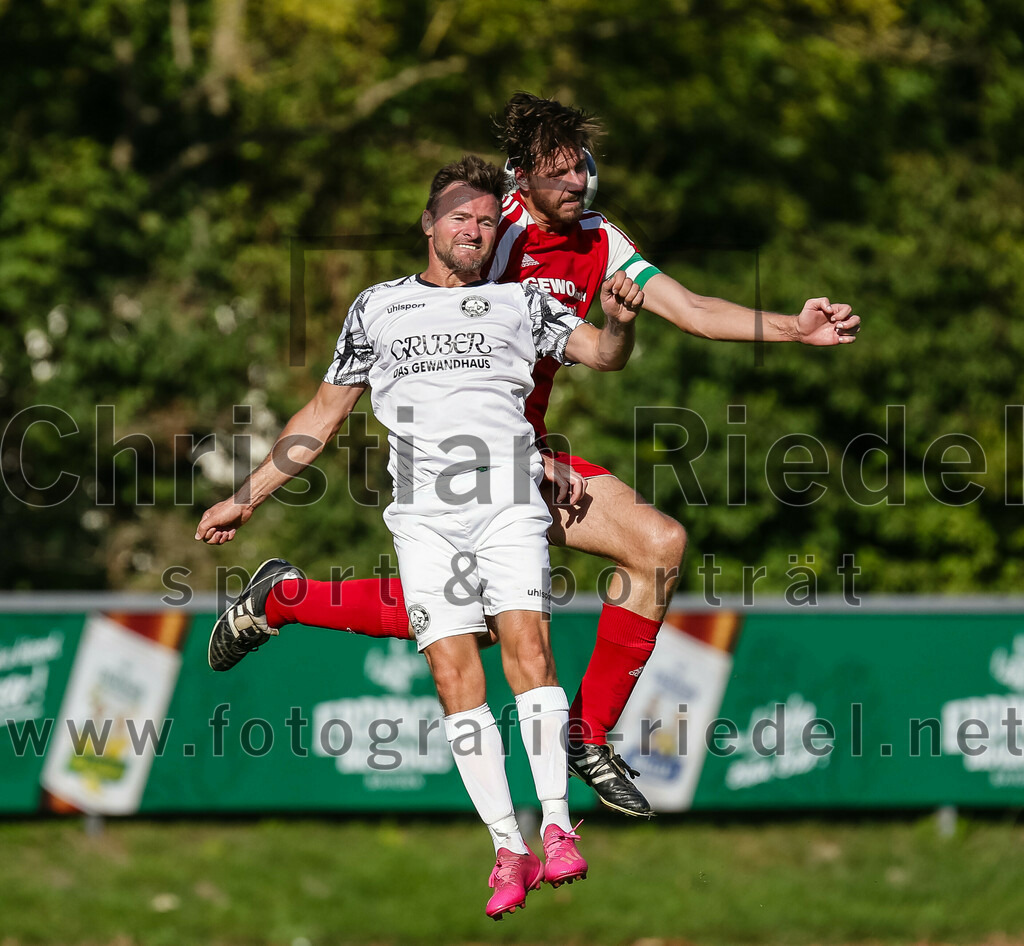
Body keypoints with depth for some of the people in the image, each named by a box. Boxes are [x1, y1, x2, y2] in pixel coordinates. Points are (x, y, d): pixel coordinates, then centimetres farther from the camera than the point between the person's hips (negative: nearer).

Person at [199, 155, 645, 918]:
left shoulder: (519, 303, 18)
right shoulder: (378, 308, 21)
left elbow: (602, 354, 10)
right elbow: (326, 413, 24)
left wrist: (619, 321, -14)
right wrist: (246, 497, 22)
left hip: (509, 504, -1)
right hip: (423, 516, 1)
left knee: (528, 647, -19)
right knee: (454, 675, -11)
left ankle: (558, 827, -19)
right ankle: (507, 849, -12)